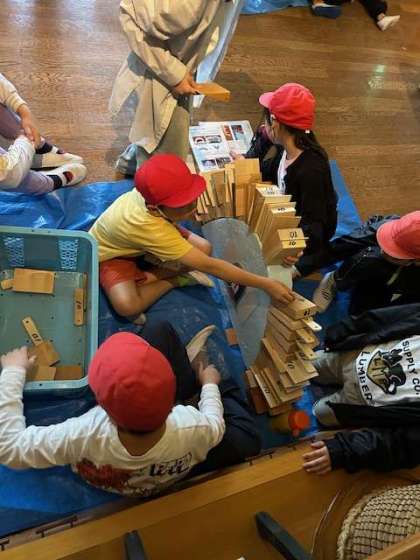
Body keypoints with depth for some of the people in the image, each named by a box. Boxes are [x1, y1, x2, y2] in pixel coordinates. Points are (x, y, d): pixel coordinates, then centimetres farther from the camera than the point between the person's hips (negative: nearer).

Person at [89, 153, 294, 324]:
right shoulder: (149, 227, -45)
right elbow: (209, 266, -41)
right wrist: (266, 284, -39)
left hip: (141, 244, 5)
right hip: (111, 253, -5)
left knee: (204, 248, -16)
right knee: (127, 306, -34)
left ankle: (150, 277, -6)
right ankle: (176, 279, -10)